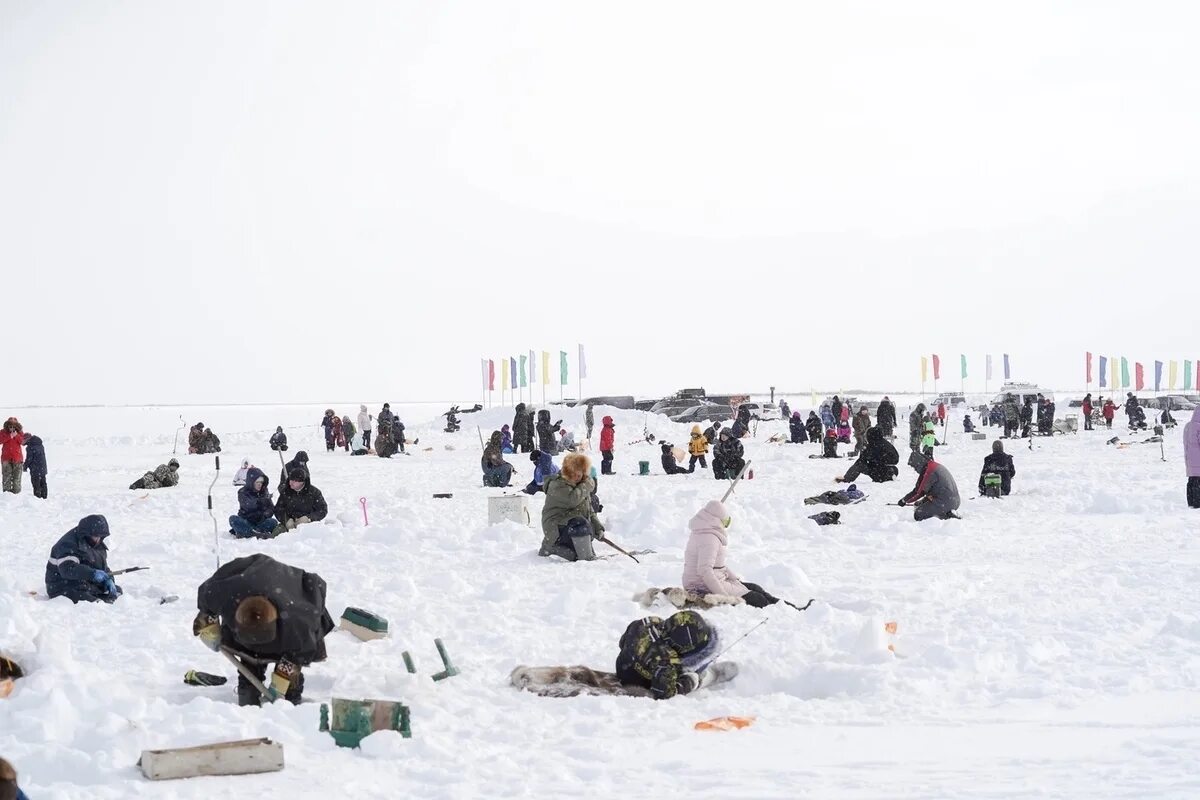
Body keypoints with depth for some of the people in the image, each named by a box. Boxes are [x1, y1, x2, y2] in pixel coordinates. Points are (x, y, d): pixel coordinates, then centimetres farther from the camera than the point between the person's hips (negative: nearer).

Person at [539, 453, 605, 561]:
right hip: (556, 527, -9)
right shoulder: (558, 485, -12)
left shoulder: (581, 487, 15)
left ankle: (550, 548, 16)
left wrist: (597, 527, 5)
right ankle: (586, 559, -30)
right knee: (580, 525, -36)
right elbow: (573, 499, -30)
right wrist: (588, 485, -17)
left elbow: (589, 511, 19)